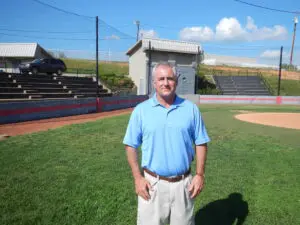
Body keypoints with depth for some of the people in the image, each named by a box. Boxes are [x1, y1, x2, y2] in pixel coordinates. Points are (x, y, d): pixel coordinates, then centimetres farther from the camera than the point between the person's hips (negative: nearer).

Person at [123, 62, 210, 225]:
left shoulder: (191, 109, -1)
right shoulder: (141, 110, -5)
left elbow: (201, 143, 3)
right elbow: (131, 145, -1)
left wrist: (200, 175, -3)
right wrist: (138, 178, -6)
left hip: (183, 183, 1)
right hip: (152, 183, -1)